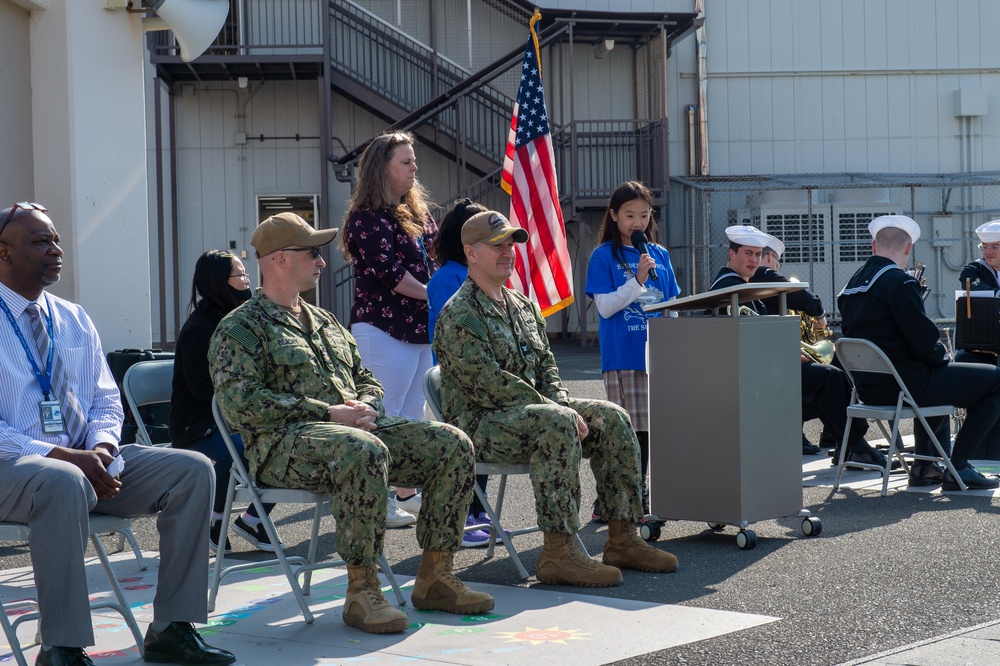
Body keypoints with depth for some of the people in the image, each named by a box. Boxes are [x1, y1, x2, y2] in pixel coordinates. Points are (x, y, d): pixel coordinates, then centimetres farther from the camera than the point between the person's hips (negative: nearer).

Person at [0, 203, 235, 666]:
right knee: (63, 482, -40)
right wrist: (62, 457, -22)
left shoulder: (74, 320, 16)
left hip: (87, 462, 6)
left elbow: (107, 401, 16)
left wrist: (102, 448, -8)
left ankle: (171, 628, -10)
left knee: (192, 469, -12)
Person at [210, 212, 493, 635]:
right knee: (365, 451, -39)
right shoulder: (239, 327, 3)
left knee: (452, 444, -9)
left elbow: (367, 380, 30)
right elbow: (240, 400, -12)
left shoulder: (325, 322, 28)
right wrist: (329, 414, -17)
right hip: (285, 442, -8)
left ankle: (434, 578, -6)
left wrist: (366, 406, 3)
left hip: (356, 428, 8)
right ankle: (361, 591, -31)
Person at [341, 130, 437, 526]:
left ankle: (407, 493, 22)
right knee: (383, 418, -7)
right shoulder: (368, 219, -9)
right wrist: (432, 295, -8)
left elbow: (435, 260, 19)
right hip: (383, 329, -9)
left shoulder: (417, 214, 17)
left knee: (412, 415, 13)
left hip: (419, 327, 9)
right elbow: (389, 273, -17)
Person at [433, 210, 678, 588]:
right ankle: (558, 553, -35)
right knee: (557, 423, -34)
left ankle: (622, 539, -5)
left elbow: (546, 365, 18)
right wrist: (560, 411, -21)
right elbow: (489, 383, -20)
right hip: (479, 424, -9)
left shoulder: (523, 306, 18)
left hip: (529, 412, 9)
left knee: (611, 417, -6)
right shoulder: (459, 315, -11)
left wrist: (564, 406, -4)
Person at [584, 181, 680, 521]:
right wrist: (638, 280, -17)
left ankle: (639, 494, 21)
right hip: (622, 356, -4)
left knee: (647, 428, 9)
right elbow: (605, 306, -8)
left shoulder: (660, 255, 13)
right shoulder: (604, 256, -1)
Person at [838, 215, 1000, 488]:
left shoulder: (851, 285, 9)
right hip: (904, 384, -9)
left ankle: (925, 466, 32)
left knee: (939, 380, 38)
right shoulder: (900, 282, -17)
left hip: (867, 386, 9)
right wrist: (942, 356, 1)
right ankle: (958, 467, 1)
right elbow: (925, 340, -21)